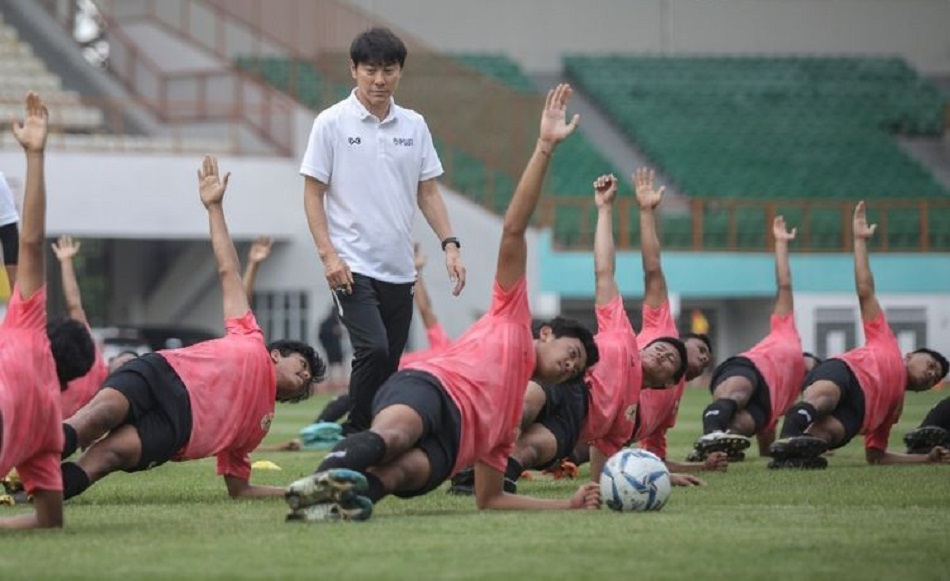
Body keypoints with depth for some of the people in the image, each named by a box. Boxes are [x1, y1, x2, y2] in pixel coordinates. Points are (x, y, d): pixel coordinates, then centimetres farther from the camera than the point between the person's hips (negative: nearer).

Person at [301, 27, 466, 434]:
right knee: (373, 349, -20)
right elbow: (313, 194, -2)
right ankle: (356, 438, -9)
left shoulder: (414, 126, 9)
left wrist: (449, 245, 2)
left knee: (389, 365, 5)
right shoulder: (332, 123, -3)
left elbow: (427, 192, 14)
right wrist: (328, 254, -13)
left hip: (399, 270, 5)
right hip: (352, 266, -5)